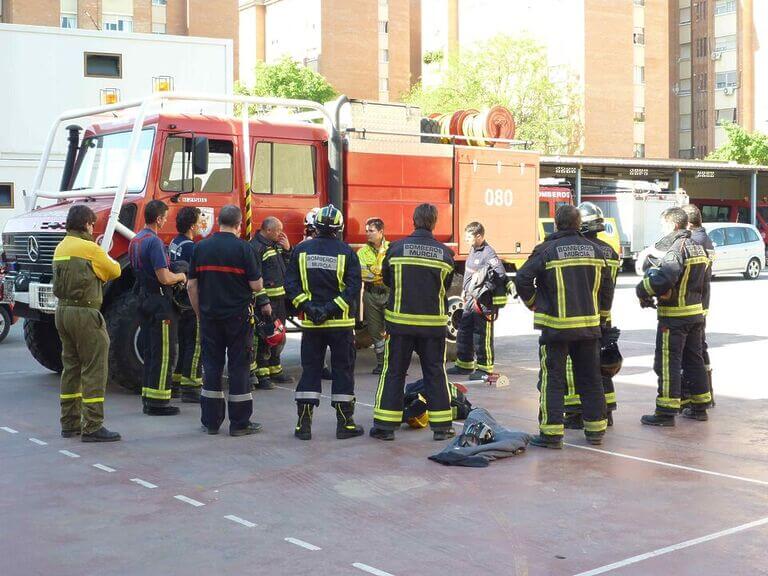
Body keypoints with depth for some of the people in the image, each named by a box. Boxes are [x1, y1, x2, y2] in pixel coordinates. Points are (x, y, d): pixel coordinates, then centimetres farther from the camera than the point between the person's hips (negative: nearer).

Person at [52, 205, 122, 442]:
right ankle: (92, 427, -7)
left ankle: (69, 423, 20)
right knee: (94, 371, -5)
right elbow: (114, 271, -2)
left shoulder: (61, 247, 13)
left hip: (62, 309, 9)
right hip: (84, 313, -9)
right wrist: (106, 259, 17)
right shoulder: (90, 249, -12)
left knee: (71, 367, 15)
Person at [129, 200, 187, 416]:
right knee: (164, 353, -4)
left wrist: (173, 274, 19)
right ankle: (158, 401, -2)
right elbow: (165, 278, -23)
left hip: (143, 299, 10)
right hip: (159, 301, -10)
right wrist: (181, 276, -3)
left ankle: (148, 397, 20)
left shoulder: (135, 240, 12)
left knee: (149, 350, 15)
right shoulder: (154, 242, -19)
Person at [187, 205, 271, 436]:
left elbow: (191, 286, 6)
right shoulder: (243, 248, -10)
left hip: (209, 316, 4)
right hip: (238, 316, -4)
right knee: (239, 366, 2)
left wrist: (200, 313, 15)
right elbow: (256, 285, -11)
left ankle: (211, 421, 14)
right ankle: (239, 423, 6)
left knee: (211, 365, 10)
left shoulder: (201, 247, 4)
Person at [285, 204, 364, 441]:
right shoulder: (346, 252, -6)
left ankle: (304, 424, 7)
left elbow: (291, 283, -3)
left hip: (311, 323, 2)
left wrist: (306, 306, -6)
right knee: (343, 370, 7)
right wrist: (332, 308, -12)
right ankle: (345, 423, 10)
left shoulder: (301, 250, 1)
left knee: (310, 370, 8)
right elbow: (354, 287, -12)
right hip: (340, 323, -2)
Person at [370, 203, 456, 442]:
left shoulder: (396, 248, -6)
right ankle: (441, 426, 13)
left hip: (400, 320, -1)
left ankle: (385, 425, 8)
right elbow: (446, 287, 6)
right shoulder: (444, 253, -4)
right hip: (434, 322, 1)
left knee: (394, 372, 7)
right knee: (435, 372, 10)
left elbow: (386, 280, 8)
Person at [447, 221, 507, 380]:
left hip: (484, 302, -10)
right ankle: (464, 364, 28)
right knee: (464, 332, 16)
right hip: (471, 300, 10)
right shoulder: (473, 251, 13)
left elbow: (501, 274, -25)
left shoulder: (488, 253, -16)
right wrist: (465, 290, 21)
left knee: (482, 336, -3)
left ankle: (484, 368, 6)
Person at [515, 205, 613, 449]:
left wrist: (533, 303, 6)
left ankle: (551, 432, -1)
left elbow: (523, 279, -12)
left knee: (552, 379, 1)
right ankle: (596, 429, 20)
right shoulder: (594, 249, 6)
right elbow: (607, 287, 11)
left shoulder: (546, 250, -10)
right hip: (589, 326, 5)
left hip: (556, 326, -4)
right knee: (590, 378, 14)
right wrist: (601, 317, 22)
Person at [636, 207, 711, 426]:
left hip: (674, 317, -9)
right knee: (694, 360, 16)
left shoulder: (676, 248, -17)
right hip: (697, 313, 9)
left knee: (668, 363, -4)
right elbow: (704, 286, 17)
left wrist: (642, 291, -17)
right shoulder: (699, 249, 13)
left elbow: (664, 277, -31)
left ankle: (666, 412, -3)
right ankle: (700, 407, 23)